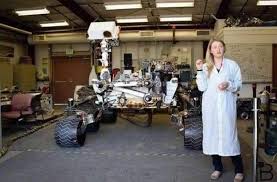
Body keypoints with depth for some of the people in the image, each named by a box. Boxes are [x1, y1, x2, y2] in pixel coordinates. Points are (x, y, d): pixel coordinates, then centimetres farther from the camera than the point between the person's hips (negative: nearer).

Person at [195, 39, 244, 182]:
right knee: (212, 134, 5)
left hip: (227, 105, -2)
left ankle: (239, 170, 11)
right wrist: (199, 70, -9)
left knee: (229, 134, -3)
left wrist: (228, 85, -15)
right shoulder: (206, 67, 7)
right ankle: (218, 167, 20)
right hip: (210, 106, 2)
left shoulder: (232, 65, 4)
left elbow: (239, 84, 4)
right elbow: (202, 87, -2)